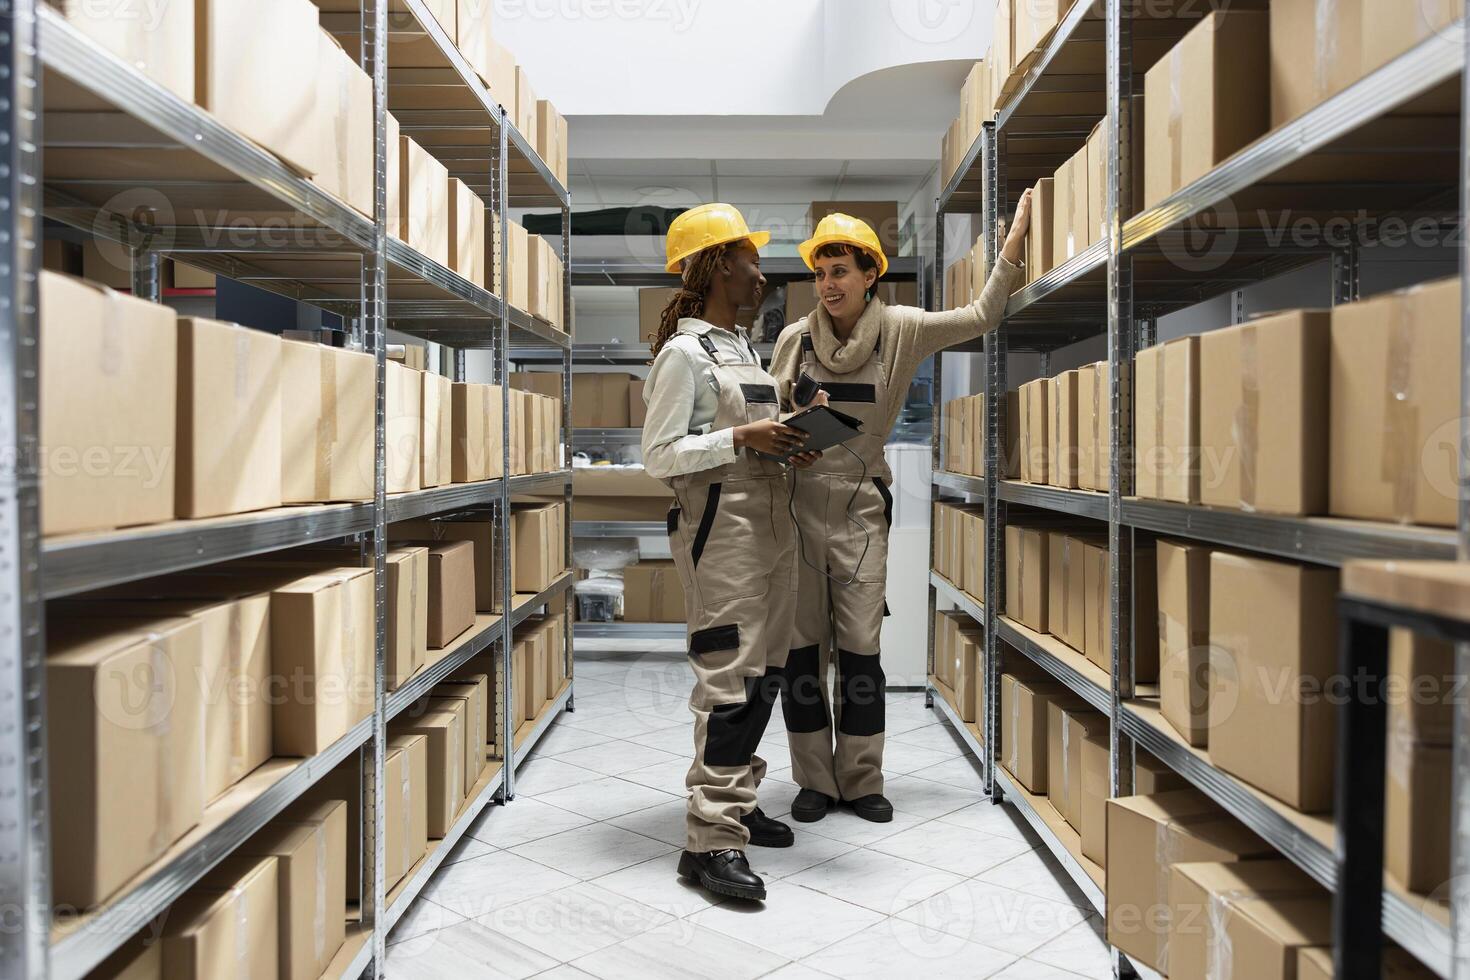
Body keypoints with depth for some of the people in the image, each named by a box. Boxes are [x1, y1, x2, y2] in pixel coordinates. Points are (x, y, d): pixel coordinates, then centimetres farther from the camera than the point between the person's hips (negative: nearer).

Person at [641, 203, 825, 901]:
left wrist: (783, 443, 6)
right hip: (718, 522, -9)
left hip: (769, 519, 9)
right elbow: (659, 456, -12)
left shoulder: (742, 345, 20)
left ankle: (737, 802, 23)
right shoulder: (683, 352, -7)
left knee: (763, 671, 11)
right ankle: (712, 839, -5)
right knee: (729, 675, -10)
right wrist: (743, 439, -19)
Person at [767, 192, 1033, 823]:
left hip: (860, 509, -1)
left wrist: (1015, 237, -1)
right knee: (802, 647, 4)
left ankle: (861, 782, 17)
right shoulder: (795, 338, 2)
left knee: (861, 648, 2)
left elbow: (979, 318, 4)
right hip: (797, 504, 1)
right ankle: (814, 781, 17)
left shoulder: (898, 331, 0)